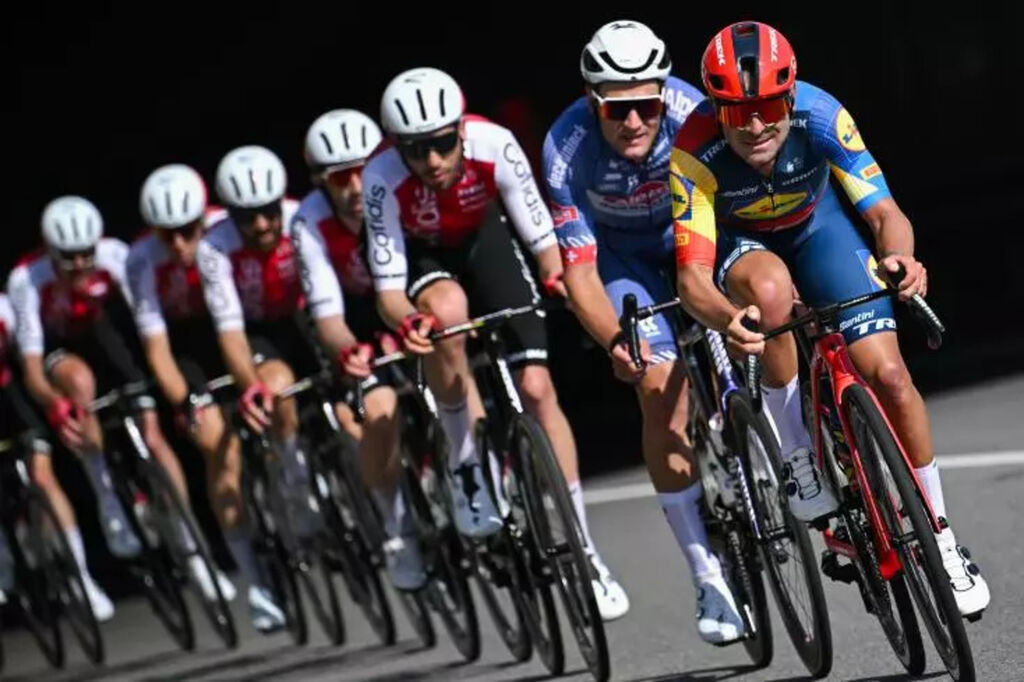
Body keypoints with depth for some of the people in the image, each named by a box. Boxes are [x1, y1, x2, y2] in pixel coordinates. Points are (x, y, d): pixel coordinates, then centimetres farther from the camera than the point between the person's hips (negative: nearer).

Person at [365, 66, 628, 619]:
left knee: (536, 387, -10)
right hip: (419, 254, -1)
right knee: (447, 308, -38)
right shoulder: (382, 178, -34)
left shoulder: (493, 145, -32)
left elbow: (540, 235, -23)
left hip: (483, 237, 1)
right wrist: (405, 320, -51)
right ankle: (467, 465, -17)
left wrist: (559, 275, -42)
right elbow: (388, 286, -31)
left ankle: (583, 552, 0)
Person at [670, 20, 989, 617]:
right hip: (740, 243, -1)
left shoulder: (821, 116, -32)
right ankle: (797, 452, -17)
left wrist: (899, 258, -54)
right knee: (771, 288, -39)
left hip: (816, 226, 1)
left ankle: (942, 543, 5)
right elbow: (693, 276, -38)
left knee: (888, 374, -13)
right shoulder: (696, 152, -34)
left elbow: (885, 213, -31)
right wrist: (729, 319, -59)